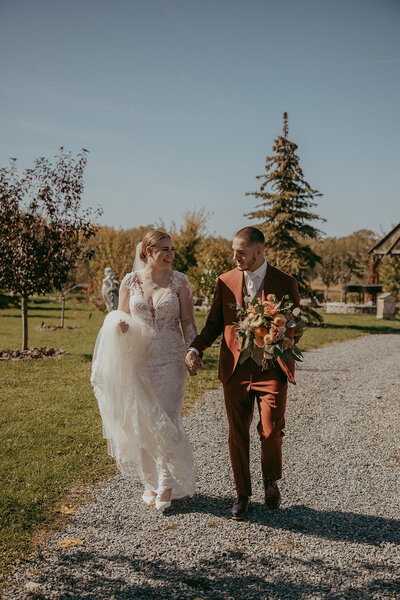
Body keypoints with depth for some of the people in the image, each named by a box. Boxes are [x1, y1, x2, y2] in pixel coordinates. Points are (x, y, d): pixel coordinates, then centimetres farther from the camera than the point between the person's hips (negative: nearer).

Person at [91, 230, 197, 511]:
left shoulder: (179, 281, -2)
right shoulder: (130, 281, 2)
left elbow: (188, 323, 2)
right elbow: (121, 318, 10)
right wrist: (119, 325, -12)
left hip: (170, 359, -2)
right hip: (138, 359, 2)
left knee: (165, 421, -8)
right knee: (142, 422, 8)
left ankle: (169, 483, 12)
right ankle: (152, 481, 26)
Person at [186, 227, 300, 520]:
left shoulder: (285, 282, 0)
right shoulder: (226, 281, 6)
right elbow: (214, 323, 11)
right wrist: (196, 348, -4)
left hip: (271, 367, -2)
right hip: (236, 368, 3)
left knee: (271, 431, -8)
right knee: (238, 434, 7)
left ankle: (271, 480, 23)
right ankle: (243, 494, 24)